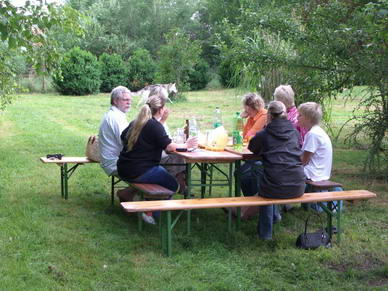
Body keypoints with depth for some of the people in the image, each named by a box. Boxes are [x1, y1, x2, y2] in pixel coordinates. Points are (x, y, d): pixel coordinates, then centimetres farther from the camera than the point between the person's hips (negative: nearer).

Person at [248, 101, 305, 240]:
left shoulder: (263, 135, -2)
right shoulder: (295, 132, 7)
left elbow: (252, 149, 19)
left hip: (275, 187, -3)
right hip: (298, 187, 3)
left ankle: (265, 232, 37)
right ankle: (274, 215, 47)